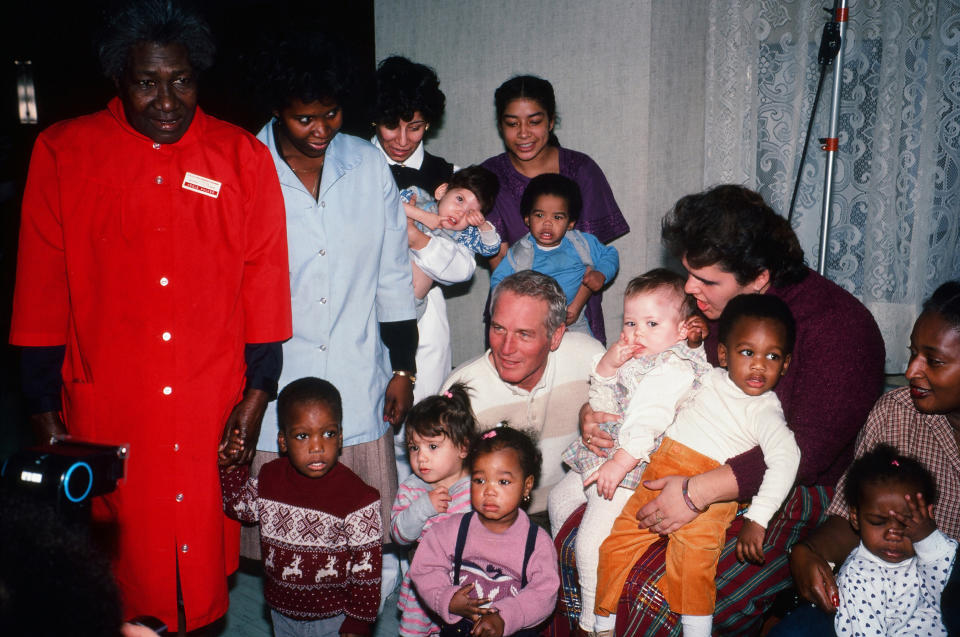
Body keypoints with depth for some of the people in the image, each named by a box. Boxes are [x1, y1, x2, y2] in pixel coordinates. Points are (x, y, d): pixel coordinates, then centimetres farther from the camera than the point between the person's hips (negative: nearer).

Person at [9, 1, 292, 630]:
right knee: (122, 562, 11)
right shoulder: (62, 152, 0)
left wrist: (257, 395, 1)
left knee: (204, 565, 12)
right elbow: (41, 287, 2)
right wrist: (44, 408, 2)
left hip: (212, 411, 1)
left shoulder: (243, 158, 0)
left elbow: (264, 281, 3)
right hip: (105, 410, 0)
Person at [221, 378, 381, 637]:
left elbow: (367, 566, -16)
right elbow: (239, 507, 11)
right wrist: (231, 467, -4)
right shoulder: (270, 478, -9)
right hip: (281, 610, 5)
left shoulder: (358, 498, -23)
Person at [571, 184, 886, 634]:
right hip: (688, 472, 7)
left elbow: (810, 447, -24)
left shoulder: (836, 323, -16)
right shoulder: (704, 303, 4)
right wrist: (597, 411, -4)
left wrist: (698, 491, -30)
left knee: (662, 598, -25)